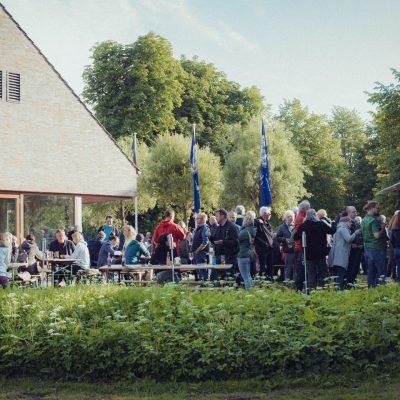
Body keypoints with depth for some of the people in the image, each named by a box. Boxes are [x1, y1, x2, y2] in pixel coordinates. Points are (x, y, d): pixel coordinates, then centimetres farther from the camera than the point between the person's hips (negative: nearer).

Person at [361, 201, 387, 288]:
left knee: (371, 270, 13)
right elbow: (377, 235, -24)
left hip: (368, 247, 9)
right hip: (377, 248, -9)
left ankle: (371, 287, 16)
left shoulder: (364, 220, 12)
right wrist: (383, 228, -8)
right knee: (381, 271, -5)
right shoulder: (373, 220, -16)